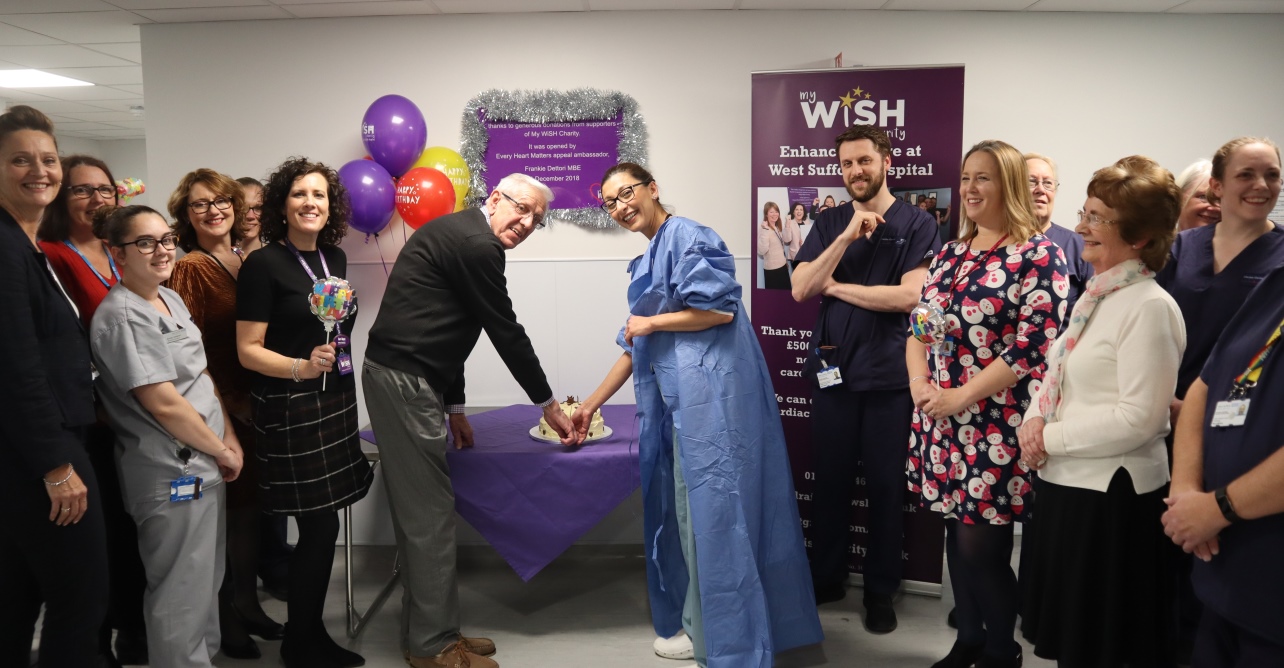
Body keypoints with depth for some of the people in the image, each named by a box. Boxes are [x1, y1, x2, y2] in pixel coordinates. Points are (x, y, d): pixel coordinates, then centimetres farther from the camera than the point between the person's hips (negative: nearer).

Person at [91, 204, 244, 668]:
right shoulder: (122, 316, -17)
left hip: (203, 465, 9)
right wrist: (221, 451, -10)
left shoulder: (171, 299, 10)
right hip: (171, 474, -9)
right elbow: (163, 403, -21)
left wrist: (229, 439, 6)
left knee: (207, 579, 21)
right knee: (182, 592, 3)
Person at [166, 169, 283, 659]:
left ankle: (248, 605, 30)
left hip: (253, 403, 6)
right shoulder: (190, 269, -10)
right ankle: (226, 620, 20)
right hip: (221, 409, -6)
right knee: (225, 512, 4)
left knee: (250, 506, 15)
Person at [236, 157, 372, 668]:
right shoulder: (263, 264, -10)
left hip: (336, 400, 6)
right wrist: (301, 367, -26)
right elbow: (248, 350, -12)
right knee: (320, 528, -3)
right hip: (289, 409, -6)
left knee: (322, 527, 10)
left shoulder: (334, 257, 9)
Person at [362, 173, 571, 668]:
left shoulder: (458, 234, 17)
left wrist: (454, 408, 22)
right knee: (430, 512, -3)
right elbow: (506, 332, -11)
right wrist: (547, 403, 0)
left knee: (418, 510, 14)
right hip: (404, 383, -10)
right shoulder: (477, 244, -14)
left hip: (403, 378, 10)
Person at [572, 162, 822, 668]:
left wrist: (650, 323, -7)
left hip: (712, 397, -9)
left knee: (714, 514, -5)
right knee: (685, 513, 14)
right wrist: (592, 404, 23)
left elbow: (720, 309, -18)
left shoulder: (688, 237, -7)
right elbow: (635, 347, 23)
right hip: (679, 404, 9)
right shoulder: (648, 262, 20)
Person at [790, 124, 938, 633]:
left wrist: (835, 286, -8)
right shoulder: (830, 222, 7)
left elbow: (910, 296, -16)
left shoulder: (916, 223, -3)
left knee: (885, 485, 7)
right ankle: (826, 577, 28)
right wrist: (847, 236, -15)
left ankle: (881, 590, 22)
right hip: (832, 371, 3)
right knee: (830, 479, 12)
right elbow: (800, 290, -5)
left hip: (889, 376, -3)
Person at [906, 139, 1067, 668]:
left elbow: (1033, 347, -15)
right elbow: (919, 324, 13)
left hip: (997, 425, -6)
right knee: (956, 535, 13)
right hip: (942, 419, 6)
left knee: (980, 545, -2)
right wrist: (919, 382, -5)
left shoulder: (1039, 257, -8)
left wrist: (961, 396, -16)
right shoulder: (950, 253, 12)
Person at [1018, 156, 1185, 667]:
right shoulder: (1097, 295, 10)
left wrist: (1051, 439, -15)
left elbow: (1140, 417, -22)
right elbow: (1058, 373, 15)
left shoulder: (1149, 307, -17)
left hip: (1112, 495, -9)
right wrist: (1034, 419, -4)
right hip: (1066, 483, 9)